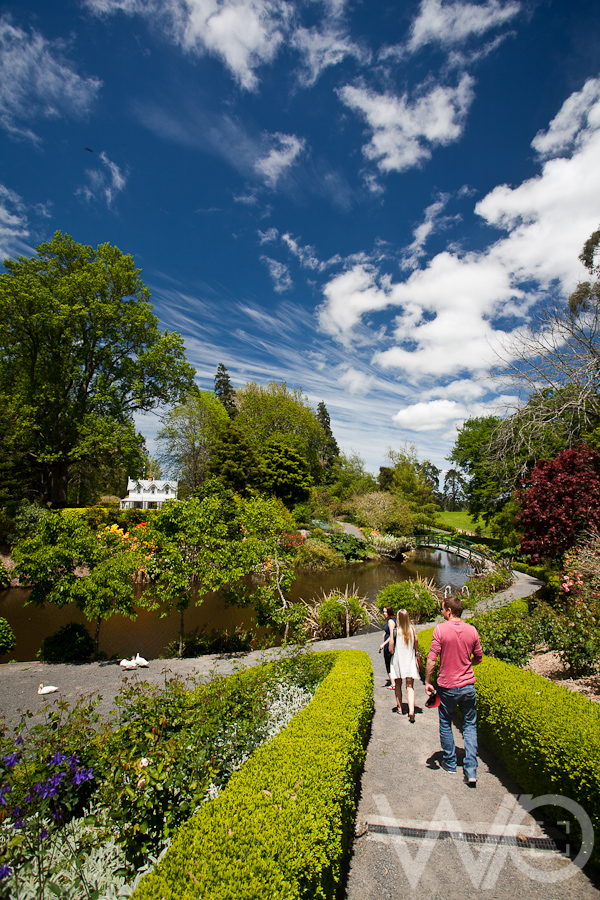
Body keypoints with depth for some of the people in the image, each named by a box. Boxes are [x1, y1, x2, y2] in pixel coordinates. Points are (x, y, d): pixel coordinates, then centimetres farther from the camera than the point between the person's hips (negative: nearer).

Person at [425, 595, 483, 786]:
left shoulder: (440, 629, -15)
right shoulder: (471, 630, -4)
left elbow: (431, 659, -16)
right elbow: (478, 658, 8)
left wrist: (427, 682, -5)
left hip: (447, 686, -3)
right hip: (468, 686, 3)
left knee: (445, 724, 16)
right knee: (470, 726, 14)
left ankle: (450, 763, 28)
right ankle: (471, 771, 8)